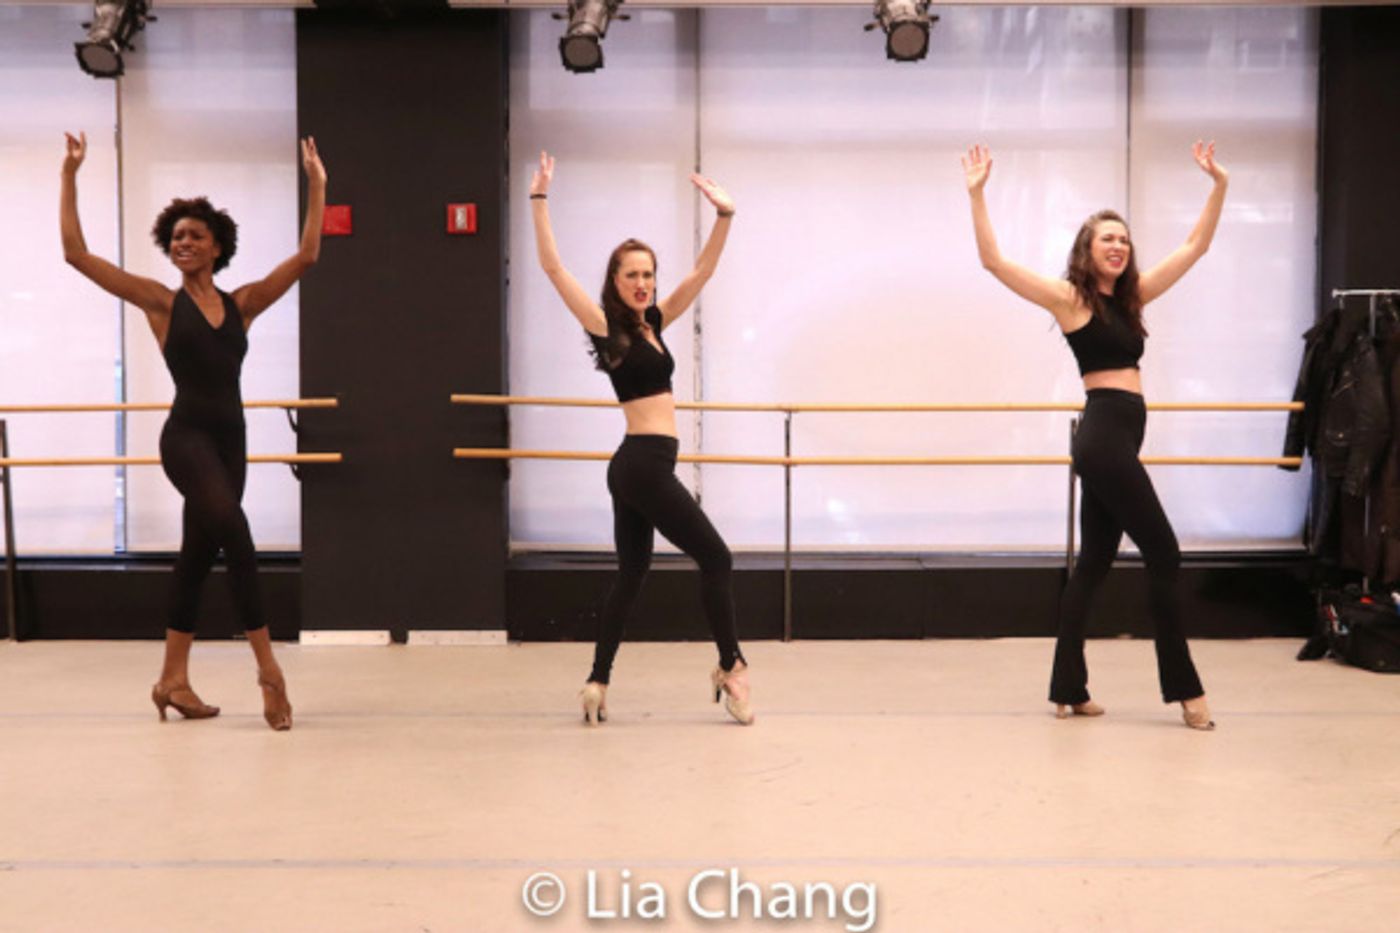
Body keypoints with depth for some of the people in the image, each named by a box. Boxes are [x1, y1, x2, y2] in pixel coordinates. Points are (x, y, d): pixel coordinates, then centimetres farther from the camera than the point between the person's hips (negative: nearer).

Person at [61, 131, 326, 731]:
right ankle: (268, 666, -21)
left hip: (230, 439, 5)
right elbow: (76, 253, 0)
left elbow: (306, 256, 7)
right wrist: (70, 177, -2)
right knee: (234, 531, -24)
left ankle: (173, 680, 22)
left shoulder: (242, 304, 10)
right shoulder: (160, 302, 2)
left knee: (198, 554, 11)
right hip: (186, 436, -5)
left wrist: (316, 185, 6)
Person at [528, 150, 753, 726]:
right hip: (645, 465, -8)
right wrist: (540, 199, -17)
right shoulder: (606, 326, -8)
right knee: (715, 557, -2)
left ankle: (598, 682, 14)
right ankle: (731, 668, 8)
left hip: (638, 467, 8)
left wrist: (724, 215, -4)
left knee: (631, 573, 11)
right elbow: (553, 267, -13)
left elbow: (703, 272, 8)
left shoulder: (654, 322, 10)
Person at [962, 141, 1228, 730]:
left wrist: (1219, 185, 13)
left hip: (1116, 440, 8)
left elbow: (1195, 247, 19)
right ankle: (1185, 688, 2)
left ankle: (1069, 690, 14)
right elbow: (993, 262, -10)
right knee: (1163, 553, -6)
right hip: (1104, 436, -8)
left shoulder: (1132, 297, 15)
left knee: (1093, 564, 9)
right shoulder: (1068, 297, -4)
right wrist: (977, 194, -17)